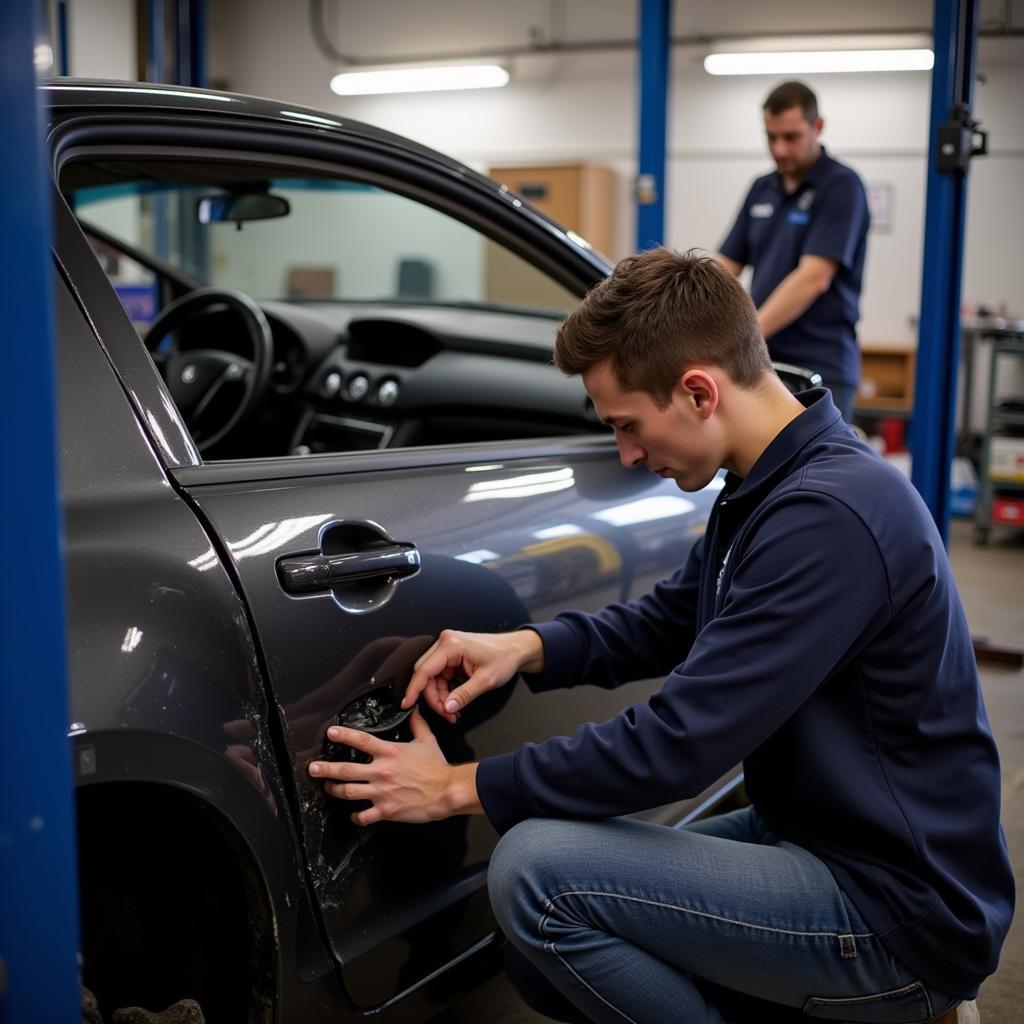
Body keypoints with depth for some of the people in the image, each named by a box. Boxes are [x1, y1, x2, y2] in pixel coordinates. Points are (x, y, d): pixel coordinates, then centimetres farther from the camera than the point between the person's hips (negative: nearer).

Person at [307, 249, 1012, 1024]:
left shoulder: (829, 516, -27)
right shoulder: (769, 485, 4)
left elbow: (679, 742, -27)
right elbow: (666, 621, 16)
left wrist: (459, 786, -17)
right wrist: (530, 646, -2)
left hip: (898, 914, -9)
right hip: (817, 838, 9)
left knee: (537, 870, -20)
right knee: (548, 946, 11)